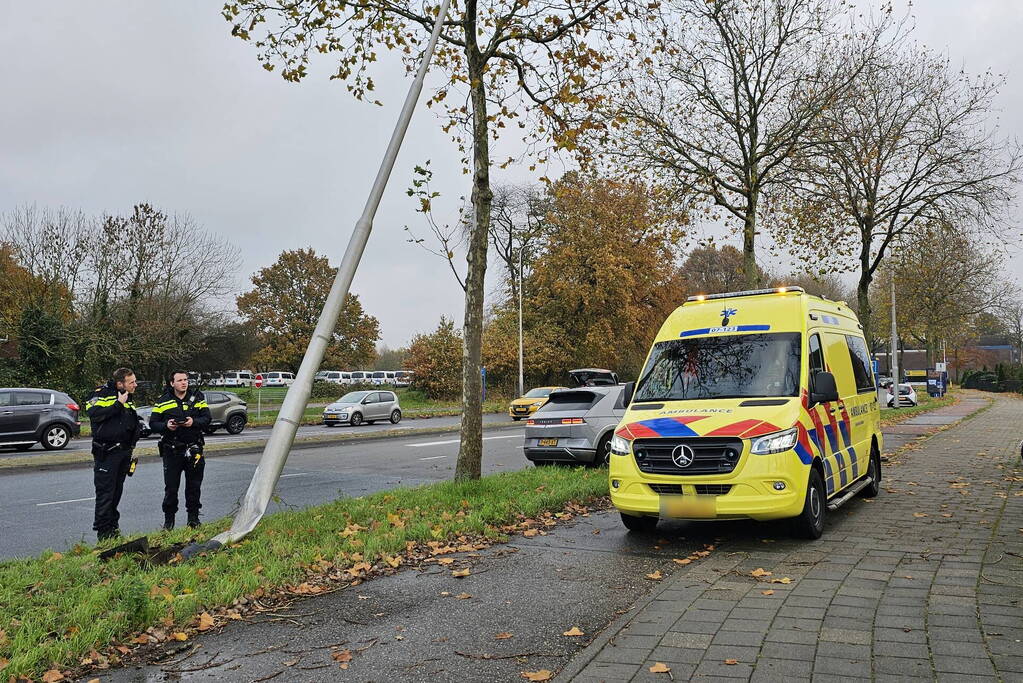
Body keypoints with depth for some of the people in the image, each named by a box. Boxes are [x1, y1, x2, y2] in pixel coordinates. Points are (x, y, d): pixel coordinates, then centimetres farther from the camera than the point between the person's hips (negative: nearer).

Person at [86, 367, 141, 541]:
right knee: (105, 492, -5)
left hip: (124, 451, 8)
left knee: (117, 491, 13)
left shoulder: (128, 398, 16)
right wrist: (118, 404, -24)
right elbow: (95, 414, -25)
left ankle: (112, 526, 22)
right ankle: (103, 531, 1)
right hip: (106, 452, -8)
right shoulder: (102, 394, -9)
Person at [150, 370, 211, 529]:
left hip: (193, 449, 1)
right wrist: (166, 425, -17)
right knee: (171, 487, 2)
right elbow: (153, 424, 2)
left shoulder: (197, 398, 6)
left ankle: (193, 517, 20)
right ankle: (169, 519, 14)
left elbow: (207, 419, 1)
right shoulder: (163, 402, 4)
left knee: (194, 486, 8)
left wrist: (194, 422, -18)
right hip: (171, 450, -1)